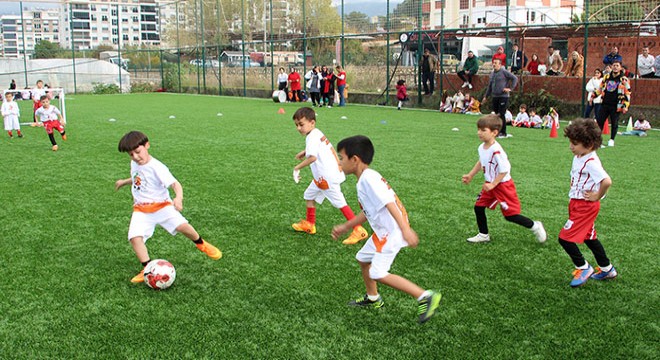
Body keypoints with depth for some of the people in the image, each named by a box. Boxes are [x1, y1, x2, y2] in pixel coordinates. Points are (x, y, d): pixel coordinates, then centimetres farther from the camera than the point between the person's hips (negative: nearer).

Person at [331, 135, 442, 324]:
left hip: (392, 233, -10)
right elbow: (366, 212, 22)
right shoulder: (364, 179, 12)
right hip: (382, 231, 10)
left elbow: (389, 203, -29)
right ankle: (373, 298, 43)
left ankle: (426, 297, -4)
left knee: (378, 274, -9)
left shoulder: (368, 178, -20)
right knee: (363, 258, 23)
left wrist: (406, 229, -36)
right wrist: (345, 227, 28)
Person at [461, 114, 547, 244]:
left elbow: (504, 170, -26)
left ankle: (535, 227, 20)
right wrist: (470, 175, 15)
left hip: (503, 185, -8)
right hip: (490, 184, 8)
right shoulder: (481, 148, -2)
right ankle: (483, 235, 23)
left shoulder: (496, 150, -29)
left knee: (510, 215, -2)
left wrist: (493, 184, -23)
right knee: (478, 207, 7)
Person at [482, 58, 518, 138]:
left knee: (501, 115, -8)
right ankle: (497, 131, 16)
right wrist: (485, 96, 21)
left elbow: (515, 78, -8)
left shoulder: (504, 72, -6)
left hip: (503, 96, -7)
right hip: (494, 97, 7)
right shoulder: (492, 73, 15)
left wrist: (510, 88, -12)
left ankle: (503, 133, -2)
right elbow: (489, 86, 23)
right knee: (496, 114, 8)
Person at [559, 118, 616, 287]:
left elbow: (607, 181, -37)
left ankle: (584, 268, 8)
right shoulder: (579, 157, 4)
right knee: (589, 238, 21)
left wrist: (597, 196, -22)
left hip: (586, 206, -10)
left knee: (565, 238, -8)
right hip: (577, 203, 10)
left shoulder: (591, 163, -24)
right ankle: (607, 270, 36)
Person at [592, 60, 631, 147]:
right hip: (605, 104, 4)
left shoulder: (624, 80, -3)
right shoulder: (606, 77, 10)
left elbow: (627, 93, -4)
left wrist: (625, 106, -11)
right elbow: (600, 88, 23)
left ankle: (611, 140, 17)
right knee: (599, 121, 1)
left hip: (616, 106, -4)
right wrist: (593, 96, 18)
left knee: (614, 123, 3)